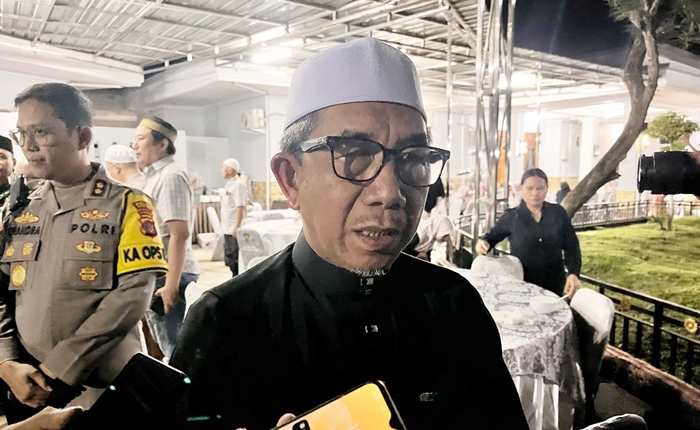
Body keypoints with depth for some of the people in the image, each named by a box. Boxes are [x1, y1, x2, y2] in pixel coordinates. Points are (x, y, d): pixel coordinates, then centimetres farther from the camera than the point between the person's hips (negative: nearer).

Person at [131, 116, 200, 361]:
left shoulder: (170, 176, -14)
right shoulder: (155, 176, 16)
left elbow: (180, 234, -23)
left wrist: (171, 284, -24)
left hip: (169, 276, -10)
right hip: (156, 275, 10)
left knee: (176, 347, -1)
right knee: (168, 346, 19)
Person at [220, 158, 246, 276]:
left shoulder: (238, 184, -13)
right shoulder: (229, 184, 15)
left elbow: (240, 207, -20)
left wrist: (237, 227, -24)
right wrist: (226, 226, 18)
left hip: (234, 229, -9)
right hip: (228, 229, 9)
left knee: (235, 259, -5)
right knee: (230, 260, 14)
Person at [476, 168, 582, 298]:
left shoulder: (558, 213, -1)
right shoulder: (511, 217, -5)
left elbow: (571, 246, 1)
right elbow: (492, 236, 7)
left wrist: (573, 274, -14)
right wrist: (483, 242, -16)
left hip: (554, 286, 2)